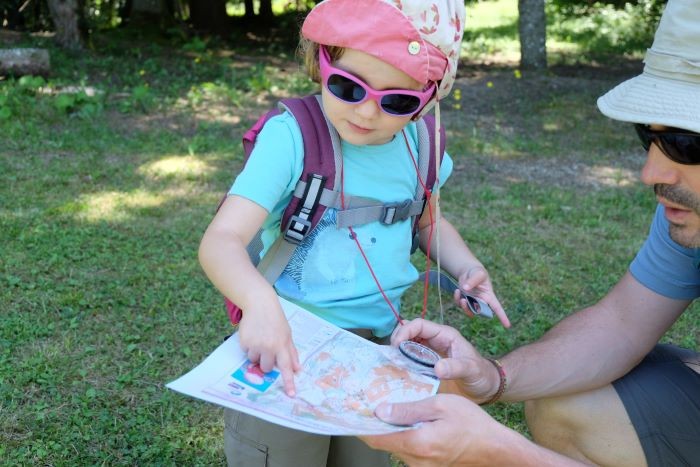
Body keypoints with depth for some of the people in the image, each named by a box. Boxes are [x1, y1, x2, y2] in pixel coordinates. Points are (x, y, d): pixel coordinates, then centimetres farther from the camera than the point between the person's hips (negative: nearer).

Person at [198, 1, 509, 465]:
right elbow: (222, 240, -29)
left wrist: (467, 266, -3)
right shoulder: (291, 138, -21)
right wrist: (260, 302, -49)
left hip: (378, 346, 5)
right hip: (287, 347, -5)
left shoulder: (418, 145, -4)